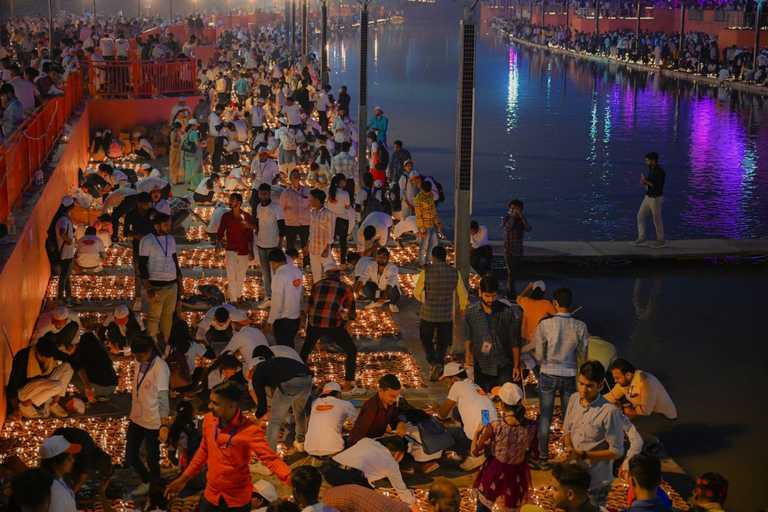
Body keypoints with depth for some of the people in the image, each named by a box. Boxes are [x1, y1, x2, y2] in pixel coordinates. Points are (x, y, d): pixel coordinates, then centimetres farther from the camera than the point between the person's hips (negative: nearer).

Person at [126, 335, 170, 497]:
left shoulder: (160, 367, -21)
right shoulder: (140, 363, 1)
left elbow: (163, 398, -19)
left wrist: (164, 425, -17)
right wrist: (132, 412, 15)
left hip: (152, 422, -7)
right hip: (136, 418, 7)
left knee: (152, 459, 7)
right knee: (130, 457, 16)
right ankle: (146, 481, 41)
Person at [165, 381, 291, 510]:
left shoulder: (249, 430, -23)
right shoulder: (209, 420, -5)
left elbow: (269, 458, -31)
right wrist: (184, 478, 14)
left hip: (237, 500, -5)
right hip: (211, 496, 5)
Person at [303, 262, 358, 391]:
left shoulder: (317, 285, 16)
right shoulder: (345, 288, 10)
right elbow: (351, 314, 12)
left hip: (314, 323, 3)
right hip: (333, 325, -3)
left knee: (306, 350, 30)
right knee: (351, 351, 16)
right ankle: (349, 383, 8)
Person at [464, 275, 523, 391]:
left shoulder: (508, 312, -4)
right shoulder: (471, 312, 1)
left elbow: (514, 342, 2)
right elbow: (468, 338, 8)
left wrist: (516, 366, 2)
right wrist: (468, 357, -9)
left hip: (503, 367, -2)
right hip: (481, 367, 2)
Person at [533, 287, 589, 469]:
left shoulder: (545, 324, -14)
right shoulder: (580, 326, -10)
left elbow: (539, 356, -7)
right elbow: (583, 356, -1)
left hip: (548, 374, -1)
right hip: (570, 375, 1)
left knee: (545, 416, 10)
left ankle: (543, 456, 15)